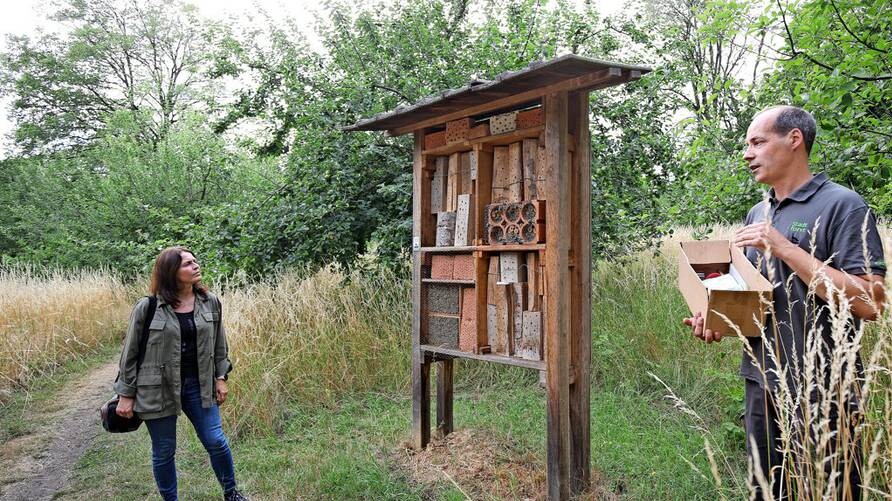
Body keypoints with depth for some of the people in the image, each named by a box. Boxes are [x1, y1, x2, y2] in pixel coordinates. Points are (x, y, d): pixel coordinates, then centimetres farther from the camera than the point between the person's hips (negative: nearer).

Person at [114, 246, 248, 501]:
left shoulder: (211, 303, -1)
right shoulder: (147, 308, -12)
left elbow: (219, 345, 10)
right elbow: (130, 353, -4)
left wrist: (220, 378, 7)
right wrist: (126, 394, -2)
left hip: (198, 385, 3)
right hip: (158, 389, -2)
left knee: (216, 441, 3)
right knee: (164, 452, 11)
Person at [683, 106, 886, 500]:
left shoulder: (842, 206, -10)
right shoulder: (757, 215, 12)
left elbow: (868, 304, -19)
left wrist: (784, 248, -21)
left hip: (823, 392, -7)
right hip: (762, 385, 7)